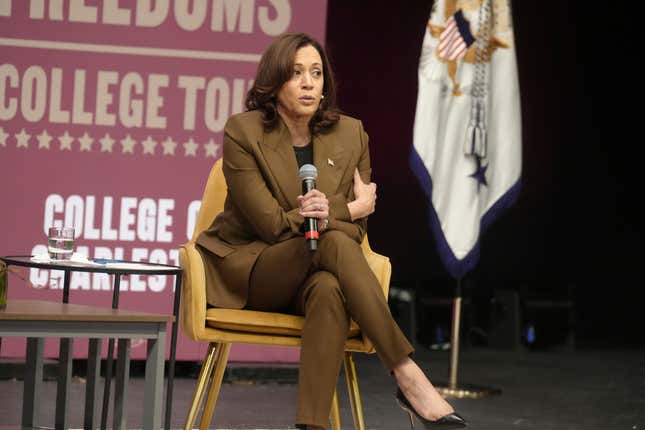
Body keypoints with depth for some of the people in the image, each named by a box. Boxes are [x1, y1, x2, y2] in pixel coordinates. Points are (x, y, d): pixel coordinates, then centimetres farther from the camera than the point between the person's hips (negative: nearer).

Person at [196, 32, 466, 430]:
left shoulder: (350, 134, 2)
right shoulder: (243, 132, -10)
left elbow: (357, 227, 3)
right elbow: (272, 223, -14)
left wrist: (327, 216, -20)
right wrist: (351, 207, -9)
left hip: (312, 275, 3)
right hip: (247, 268, -3)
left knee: (330, 290, -37)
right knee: (334, 242, -33)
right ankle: (408, 377, -35)